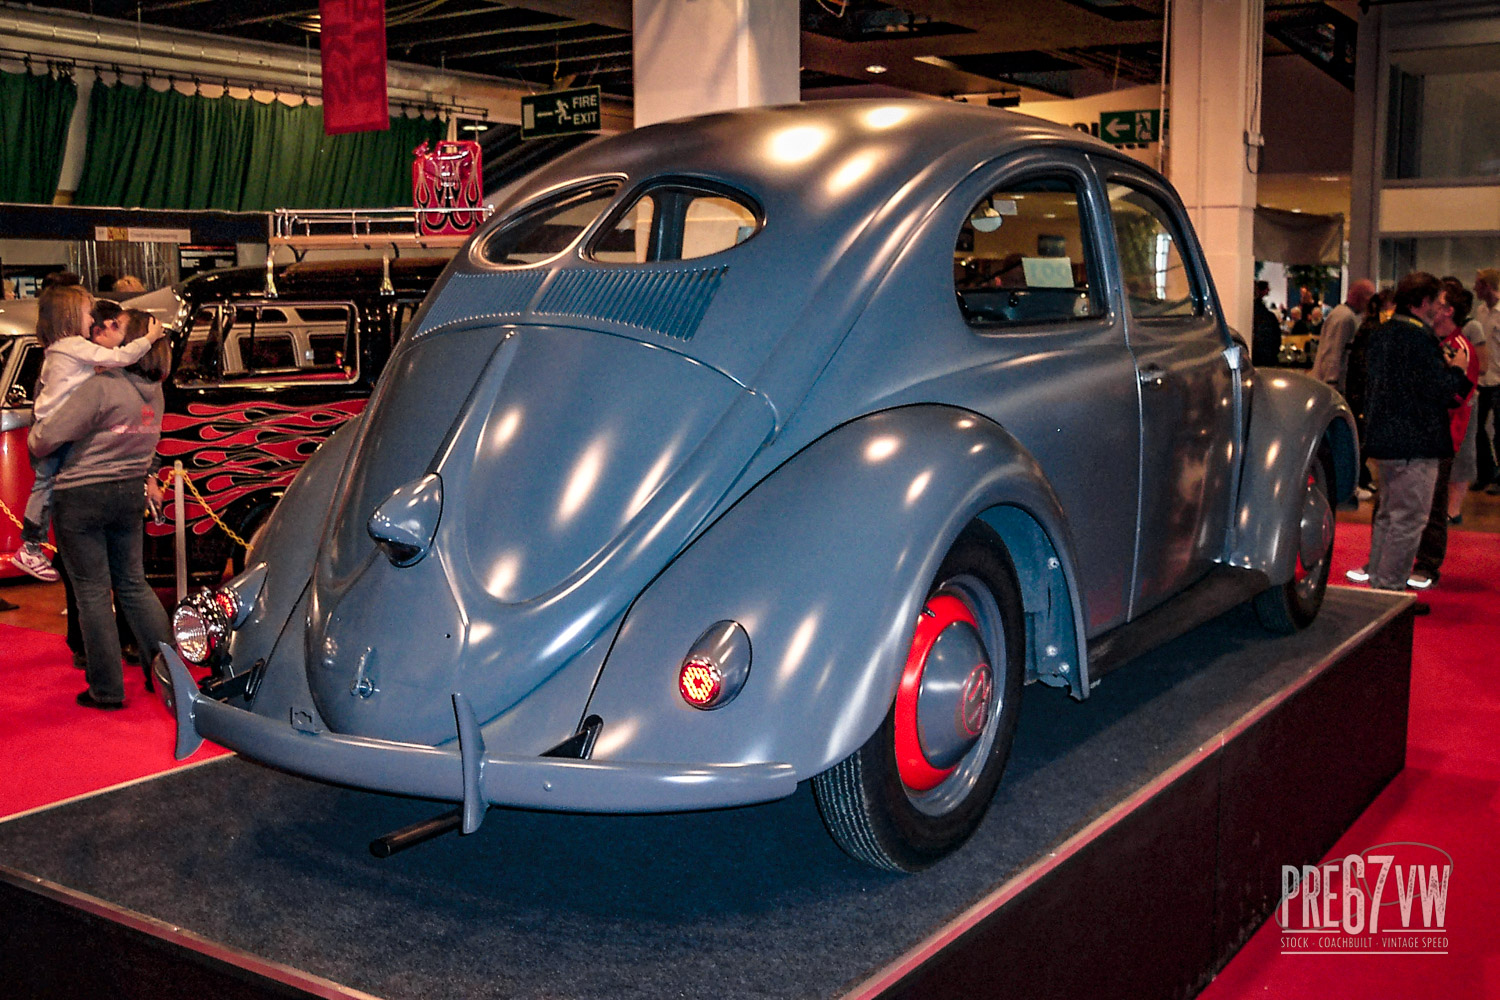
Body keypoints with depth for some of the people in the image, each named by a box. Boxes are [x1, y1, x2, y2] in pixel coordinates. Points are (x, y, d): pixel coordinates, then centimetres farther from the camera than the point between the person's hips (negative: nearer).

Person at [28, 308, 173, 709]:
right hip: (130, 494, 6)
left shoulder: (101, 387, -21)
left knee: (93, 592, 4)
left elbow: (46, 437, -18)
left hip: (83, 498, -6)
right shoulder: (152, 391, 1)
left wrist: (35, 435, 3)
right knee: (133, 584, 17)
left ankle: (107, 689, 10)